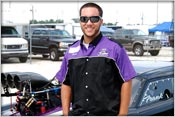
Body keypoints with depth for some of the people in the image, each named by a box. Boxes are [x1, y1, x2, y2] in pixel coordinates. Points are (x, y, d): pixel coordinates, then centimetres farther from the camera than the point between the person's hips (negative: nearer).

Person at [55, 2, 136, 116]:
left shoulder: (115, 48, -5)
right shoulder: (71, 51, 10)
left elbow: (126, 82, -6)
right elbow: (66, 84, 12)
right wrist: (65, 113, 5)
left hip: (107, 113, -4)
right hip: (77, 112, 4)